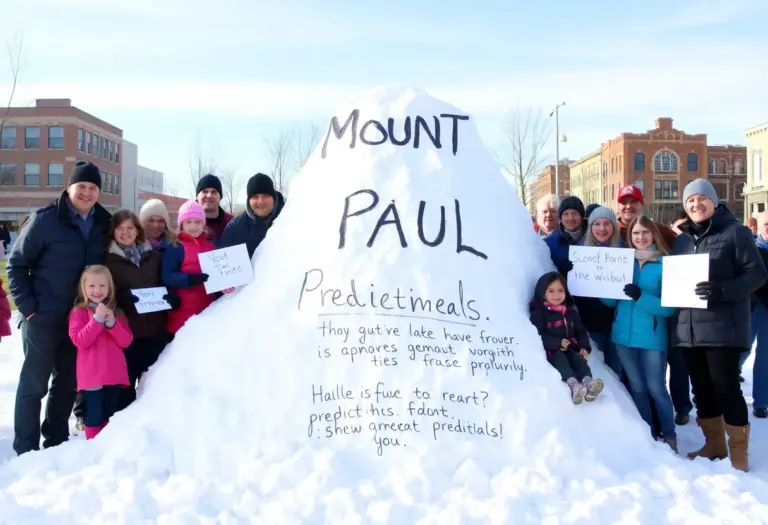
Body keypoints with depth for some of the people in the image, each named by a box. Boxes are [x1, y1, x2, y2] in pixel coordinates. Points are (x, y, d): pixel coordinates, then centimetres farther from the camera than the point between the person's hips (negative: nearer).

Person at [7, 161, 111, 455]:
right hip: (43, 317, -5)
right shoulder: (45, 219, -10)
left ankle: (56, 442, 29)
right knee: (34, 383, 3)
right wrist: (27, 305, -11)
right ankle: (26, 449, 14)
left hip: (81, 318, 5)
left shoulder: (103, 224, 4)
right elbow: (16, 263, -6)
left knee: (68, 382, 14)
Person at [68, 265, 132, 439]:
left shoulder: (116, 312, 12)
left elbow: (126, 341, 2)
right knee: (94, 415, -6)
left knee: (111, 416, 12)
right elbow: (79, 340, -13)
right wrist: (97, 320, -20)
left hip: (114, 373, 4)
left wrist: (112, 323, -12)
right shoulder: (79, 312, -1)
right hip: (91, 374, -4)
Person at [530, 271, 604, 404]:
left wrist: (584, 347, -1)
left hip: (571, 349, 5)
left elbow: (581, 331, 20)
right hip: (552, 351, -5)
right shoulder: (538, 313, 2)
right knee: (560, 358, -34)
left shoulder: (571, 312, 22)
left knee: (579, 359, -25)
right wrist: (558, 343, -23)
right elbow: (539, 336, -10)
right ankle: (574, 385, -57)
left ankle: (588, 383, -52)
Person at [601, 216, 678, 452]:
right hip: (624, 335, 4)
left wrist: (641, 297, -27)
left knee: (655, 388, 3)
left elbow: (670, 307, -13)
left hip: (652, 336, -4)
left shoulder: (665, 264, -7)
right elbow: (611, 301, 8)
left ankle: (669, 436, 21)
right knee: (637, 387, 14)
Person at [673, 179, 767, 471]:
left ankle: (738, 451, 10)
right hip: (688, 328, 6)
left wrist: (723, 290, -23)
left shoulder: (735, 232, -3)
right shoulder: (682, 239, 15)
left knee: (725, 387, -3)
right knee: (702, 389, 13)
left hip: (723, 326, -6)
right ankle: (714, 443, 27)